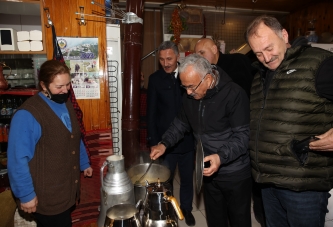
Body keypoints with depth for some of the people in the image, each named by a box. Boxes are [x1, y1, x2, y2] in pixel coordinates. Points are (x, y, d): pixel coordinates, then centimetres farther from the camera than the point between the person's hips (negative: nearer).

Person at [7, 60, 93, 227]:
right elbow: (18, 160, -21)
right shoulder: (27, 114, -23)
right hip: (47, 197, -7)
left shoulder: (66, 104, 5)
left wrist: (84, 163, 18)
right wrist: (26, 195, -17)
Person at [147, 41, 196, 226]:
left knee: (187, 178, 16)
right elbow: (151, 113, -3)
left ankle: (186, 209, 37)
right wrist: (154, 141, -6)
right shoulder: (155, 79, -4)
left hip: (187, 139, 2)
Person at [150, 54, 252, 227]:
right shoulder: (190, 97, -2)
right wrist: (164, 143, -3)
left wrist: (221, 157, -37)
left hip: (235, 173, -5)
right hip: (209, 171, 5)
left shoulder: (234, 94, -22)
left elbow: (243, 136, -23)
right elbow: (181, 123, 10)